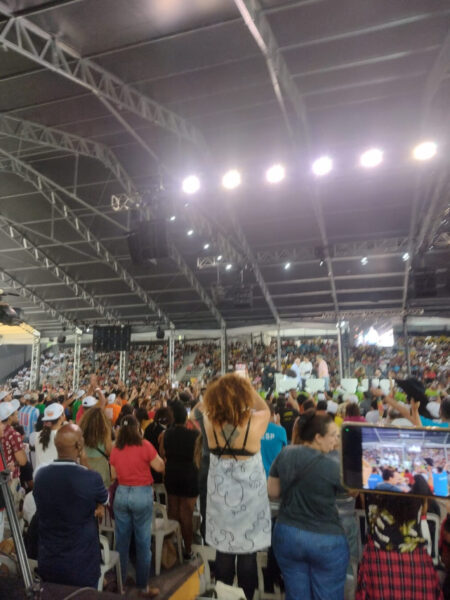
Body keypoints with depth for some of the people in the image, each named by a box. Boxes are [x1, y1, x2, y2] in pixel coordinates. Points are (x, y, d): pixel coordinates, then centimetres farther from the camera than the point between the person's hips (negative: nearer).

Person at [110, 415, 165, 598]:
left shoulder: (115, 449, 0)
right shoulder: (144, 445, -13)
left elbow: (113, 475, 10)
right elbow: (160, 467, -7)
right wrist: (157, 456, 9)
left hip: (121, 494, 4)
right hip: (142, 495, -4)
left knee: (121, 540, 15)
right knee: (143, 542, 6)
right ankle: (143, 587, 15)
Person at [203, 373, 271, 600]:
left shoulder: (211, 422, -16)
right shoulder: (255, 423, -22)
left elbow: (208, 407, 7)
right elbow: (265, 409, 1)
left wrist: (224, 387, 1)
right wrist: (248, 387, -3)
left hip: (221, 497, 3)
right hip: (249, 498, -2)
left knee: (223, 553, 19)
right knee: (247, 555, 15)